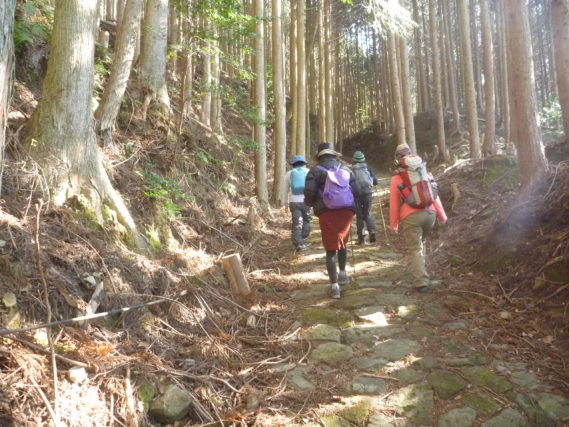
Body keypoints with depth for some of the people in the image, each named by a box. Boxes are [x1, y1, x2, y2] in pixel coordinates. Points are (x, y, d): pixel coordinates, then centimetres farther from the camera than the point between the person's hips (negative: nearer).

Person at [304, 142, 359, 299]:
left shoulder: (315, 171, 1)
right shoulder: (346, 169, 13)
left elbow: (309, 193, -10)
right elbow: (356, 191, 7)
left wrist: (311, 203, 12)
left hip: (327, 213, -3)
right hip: (346, 211, 3)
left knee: (331, 249, 2)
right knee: (342, 243, 26)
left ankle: (335, 286, -2)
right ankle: (343, 273, 26)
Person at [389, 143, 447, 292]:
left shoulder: (396, 179, 2)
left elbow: (394, 203, 1)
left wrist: (393, 224, 8)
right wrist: (441, 214, 15)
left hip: (411, 216, -4)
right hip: (430, 213, 5)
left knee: (414, 249, 0)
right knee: (420, 243, 25)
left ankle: (421, 282, -7)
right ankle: (420, 273, 30)